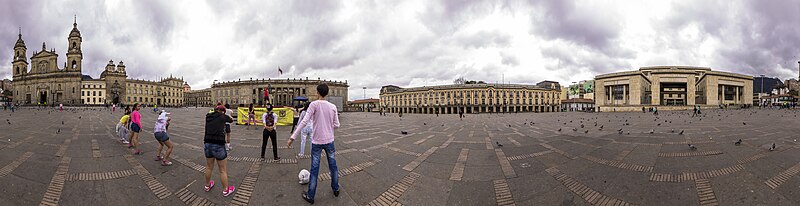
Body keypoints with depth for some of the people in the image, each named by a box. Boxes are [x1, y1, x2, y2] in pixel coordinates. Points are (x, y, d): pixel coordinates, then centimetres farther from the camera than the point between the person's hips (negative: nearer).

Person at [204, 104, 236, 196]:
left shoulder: (208, 117, 6)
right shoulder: (223, 116, -4)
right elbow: (231, 120, 17)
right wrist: (228, 117, 39)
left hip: (207, 144, 6)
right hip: (218, 145, -6)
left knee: (209, 167, 25)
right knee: (223, 170, 9)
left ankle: (207, 185, 44)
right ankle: (226, 190, 20)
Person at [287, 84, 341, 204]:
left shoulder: (314, 104, -10)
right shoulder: (333, 107, 0)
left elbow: (304, 121, -17)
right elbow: (336, 125, 3)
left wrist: (293, 137, -16)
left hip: (317, 142, -3)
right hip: (329, 141, 3)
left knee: (314, 169, 2)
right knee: (333, 166, 16)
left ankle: (310, 196, 8)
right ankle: (336, 189, 29)